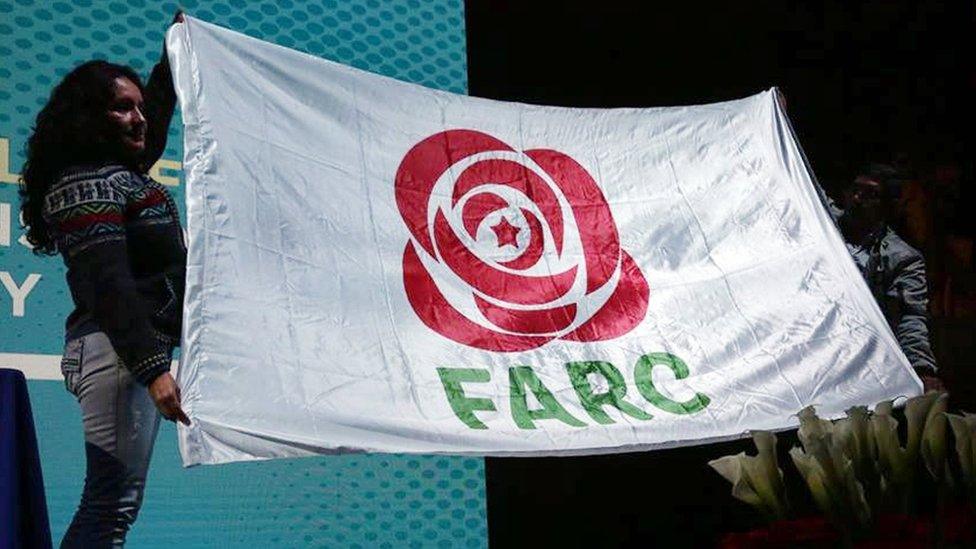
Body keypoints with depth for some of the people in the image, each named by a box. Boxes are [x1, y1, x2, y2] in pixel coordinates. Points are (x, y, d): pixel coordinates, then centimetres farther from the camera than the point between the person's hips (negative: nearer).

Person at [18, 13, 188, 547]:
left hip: (135, 350, 10)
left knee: (111, 502, 8)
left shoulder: (119, 172, 20)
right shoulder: (87, 184, -10)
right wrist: (152, 368, -26)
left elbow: (158, 106, 41)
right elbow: (109, 287, -20)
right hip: (117, 351, -10)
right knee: (115, 502, -14)